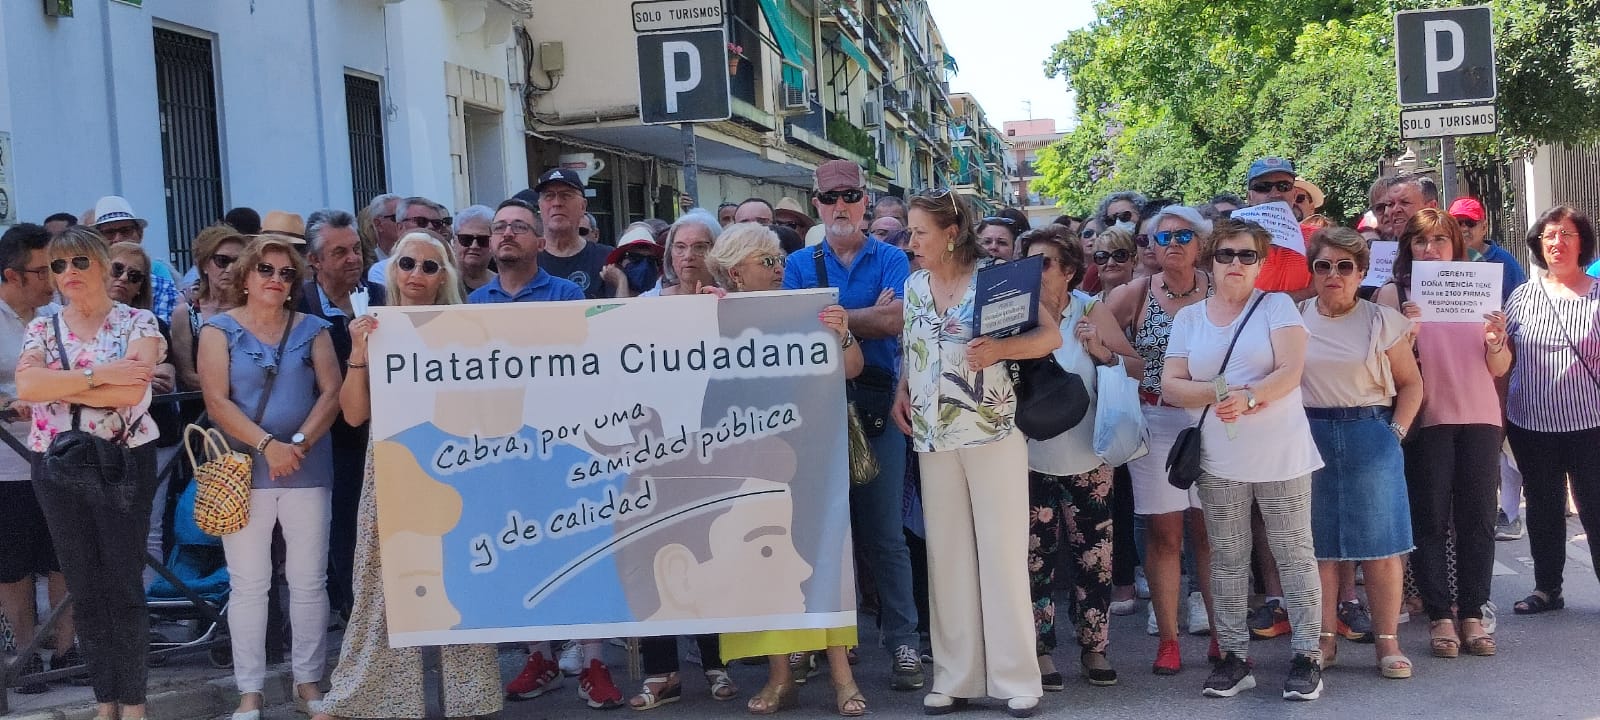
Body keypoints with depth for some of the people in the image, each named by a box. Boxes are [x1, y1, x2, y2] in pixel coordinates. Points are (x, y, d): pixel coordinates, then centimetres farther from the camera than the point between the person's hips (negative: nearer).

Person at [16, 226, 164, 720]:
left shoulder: (138, 323, -3)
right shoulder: (41, 328, 7)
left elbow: (129, 391, -19)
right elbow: (25, 387, -12)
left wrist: (54, 386, -13)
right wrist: (97, 373, -20)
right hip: (57, 467, 4)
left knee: (124, 584, 1)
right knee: (83, 587, 9)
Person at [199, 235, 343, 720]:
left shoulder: (311, 329, 9)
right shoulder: (220, 329, 3)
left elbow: (332, 392, 0)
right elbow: (217, 401, -7)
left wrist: (300, 443, -14)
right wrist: (266, 445, -17)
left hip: (307, 471, 2)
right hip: (243, 472, -2)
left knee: (309, 581, 5)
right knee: (248, 584, 3)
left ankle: (309, 680, 16)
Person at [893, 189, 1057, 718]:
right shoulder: (914, 286, 10)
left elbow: (1051, 335, -10)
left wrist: (1000, 348, -25)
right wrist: (901, 392, 4)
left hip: (993, 432, -5)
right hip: (933, 437, 5)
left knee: (1002, 550, -1)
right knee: (947, 554, 6)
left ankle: (1016, 678, 6)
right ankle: (956, 676, 14)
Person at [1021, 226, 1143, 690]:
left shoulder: (1091, 312, -3)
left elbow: (1137, 368, -1)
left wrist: (1103, 353, -18)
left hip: (1086, 459, 1)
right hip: (1032, 460, 0)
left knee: (1094, 557, 7)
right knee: (1036, 559, 3)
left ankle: (1094, 648, 21)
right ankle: (1042, 652, 13)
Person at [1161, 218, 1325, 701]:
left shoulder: (1277, 305, 0)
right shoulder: (1189, 318, 9)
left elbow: (1291, 370, -11)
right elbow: (1171, 386, 3)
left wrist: (1249, 396, -27)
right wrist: (1216, 394, -15)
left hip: (1280, 454, -3)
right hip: (1218, 459, 3)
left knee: (1294, 555, 1)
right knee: (1227, 560, 7)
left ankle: (1307, 656, 7)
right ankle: (1235, 656, 15)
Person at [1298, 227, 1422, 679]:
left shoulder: (1382, 321, 3)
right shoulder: (1294, 319, 5)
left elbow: (1410, 383, 7)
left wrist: (1396, 431, -4)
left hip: (1370, 435, -1)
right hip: (1310, 437, 1)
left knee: (1381, 543, 0)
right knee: (1319, 543, 5)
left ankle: (1387, 641, 9)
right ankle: (1325, 639, 13)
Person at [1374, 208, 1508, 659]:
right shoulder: (1393, 295, 1)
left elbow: (1499, 369, 11)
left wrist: (1497, 340, -10)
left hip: (1479, 418, 3)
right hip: (1426, 420, -3)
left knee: (1478, 519, 3)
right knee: (1430, 521, -1)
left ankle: (1472, 613, 11)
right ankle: (1440, 616, 6)